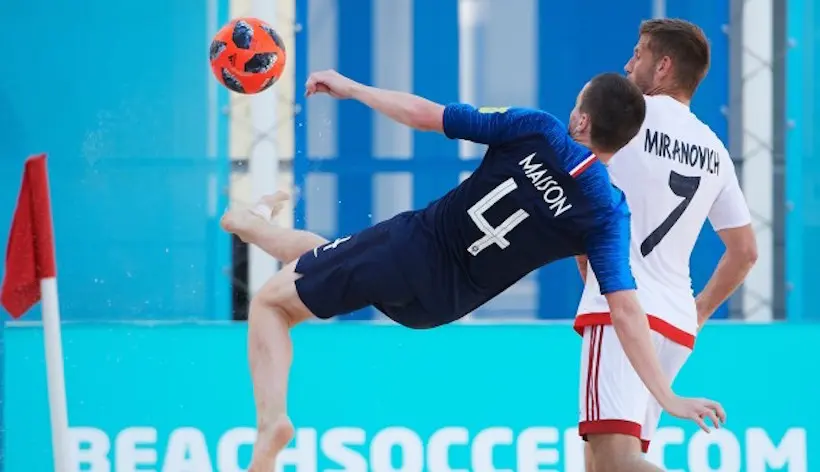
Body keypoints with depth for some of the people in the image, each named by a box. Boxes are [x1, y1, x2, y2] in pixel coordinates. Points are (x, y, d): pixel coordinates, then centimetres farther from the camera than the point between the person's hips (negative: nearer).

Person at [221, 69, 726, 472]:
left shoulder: (537, 131, -18)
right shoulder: (609, 216, -12)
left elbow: (423, 115, -12)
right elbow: (627, 314, -19)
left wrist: (350, 88, 3)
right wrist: (668, 397, -15)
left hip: (413, 241, -5)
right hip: (435, 303, 5)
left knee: (269, 302, 15)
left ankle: (272, 421, -1)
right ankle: (258, 223, 60)